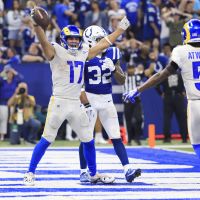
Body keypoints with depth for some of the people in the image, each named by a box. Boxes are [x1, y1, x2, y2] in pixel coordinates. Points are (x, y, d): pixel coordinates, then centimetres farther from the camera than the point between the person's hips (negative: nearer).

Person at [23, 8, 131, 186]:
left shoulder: (83, 53, 12)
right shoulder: (57, 51, -7)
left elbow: (104, 44, 21)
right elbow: (44, 42, -26)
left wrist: (121, 29, 26)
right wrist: (37, 24, -45)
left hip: (76, 104, 6)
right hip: (59, 102, -6)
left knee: (88, 140, 12)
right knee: (47, 139, -5)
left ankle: (93, 174, 28)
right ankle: (30, 173, 3)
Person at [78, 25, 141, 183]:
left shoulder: (111, 54, 5)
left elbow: (122, 80, 7)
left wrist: (113, 69, -12)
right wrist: (82, 95, -15)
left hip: (107, 99, 4)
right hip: (90, 99, -4)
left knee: (116, 137, 0)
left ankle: (127, 170, -6)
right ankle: (84, 171, 14)